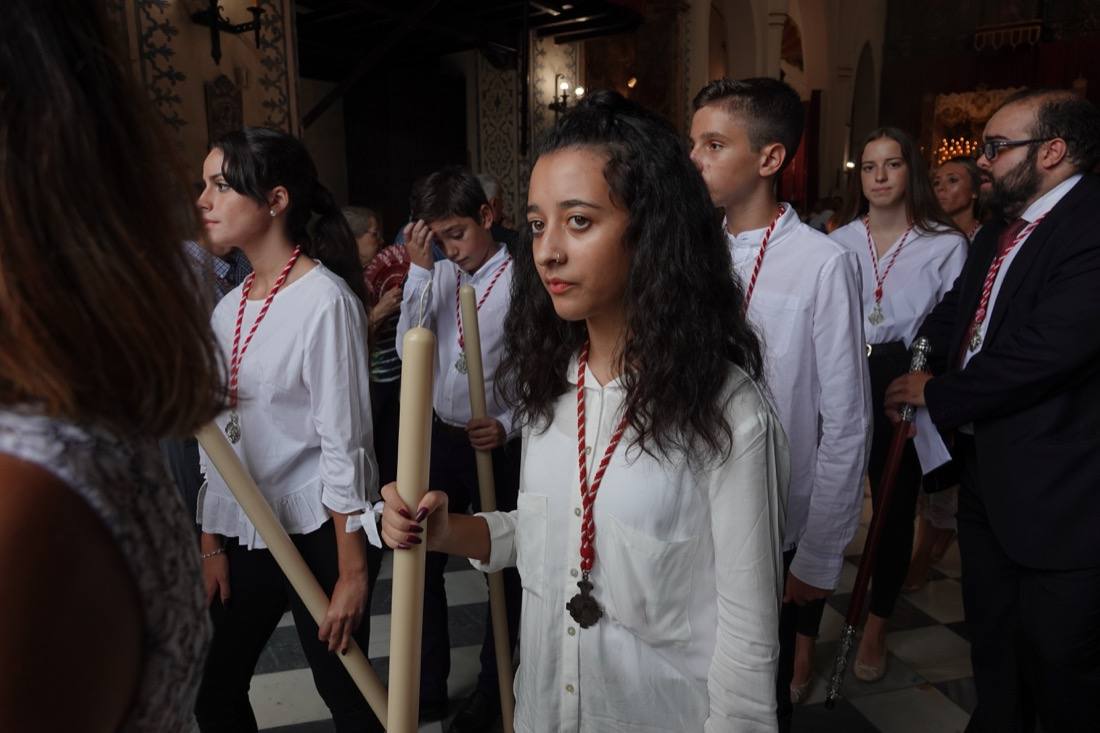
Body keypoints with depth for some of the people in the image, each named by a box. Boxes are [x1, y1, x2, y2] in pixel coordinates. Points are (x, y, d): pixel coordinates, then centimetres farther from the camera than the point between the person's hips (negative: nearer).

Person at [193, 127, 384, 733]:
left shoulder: (325, 299, -15)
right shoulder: (229, 308, 7)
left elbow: (344, 444, -16)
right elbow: (219, 435, 11)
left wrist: (353, 570, -14)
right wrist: (211, 543, 12)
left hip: (316, 530, -7)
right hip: (244, 532, 7)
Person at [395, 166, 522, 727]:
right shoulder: (440, 275, 4)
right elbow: (410, 348, -7)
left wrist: (509, 424, -22)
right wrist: (419, 270, -11)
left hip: (499, 444, -5)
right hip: (440, 437, 6)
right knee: (421, 559, 14)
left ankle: (492, 690, 32)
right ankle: (428, 688, 34)